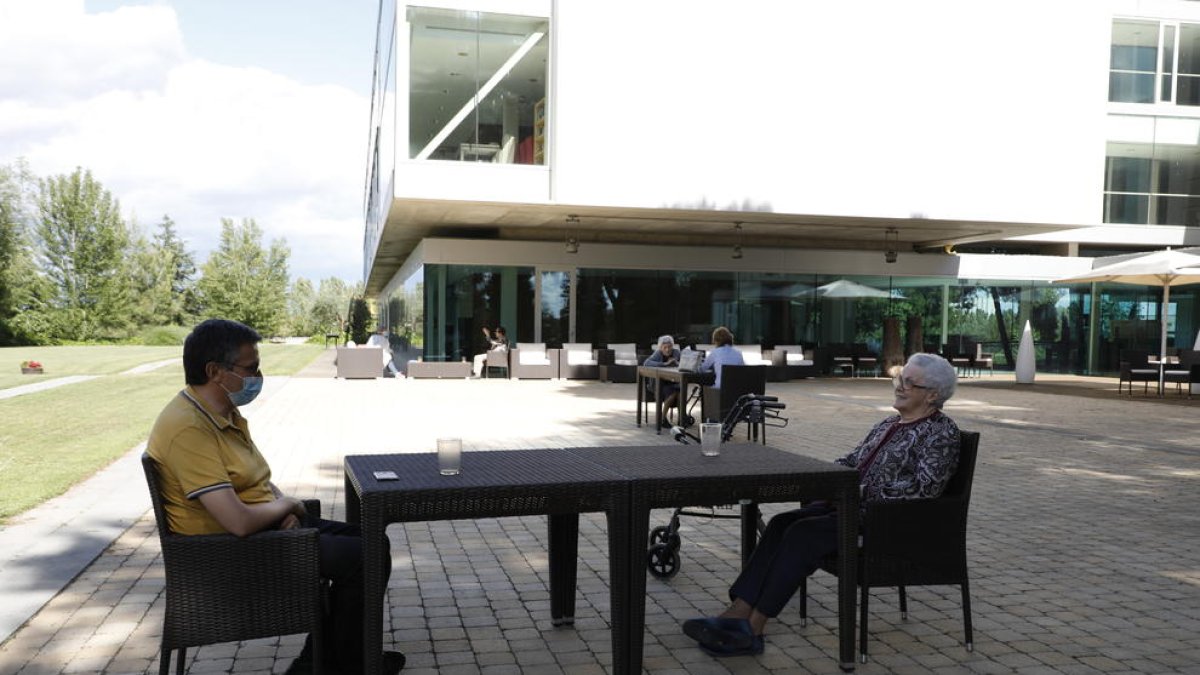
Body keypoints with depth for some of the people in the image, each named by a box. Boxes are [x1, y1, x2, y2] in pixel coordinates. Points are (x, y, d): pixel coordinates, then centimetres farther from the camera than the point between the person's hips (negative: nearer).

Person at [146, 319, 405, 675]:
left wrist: (286, 507, -3)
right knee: (364, 557, -13)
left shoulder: (224, 411, 7)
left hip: (266, 526, 10)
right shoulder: (188, 428, -26)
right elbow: (240, 522, -31)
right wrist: (286, 505, -10)